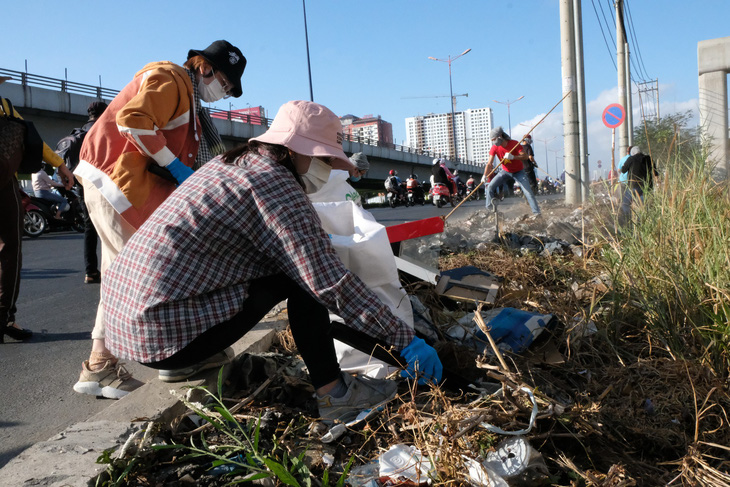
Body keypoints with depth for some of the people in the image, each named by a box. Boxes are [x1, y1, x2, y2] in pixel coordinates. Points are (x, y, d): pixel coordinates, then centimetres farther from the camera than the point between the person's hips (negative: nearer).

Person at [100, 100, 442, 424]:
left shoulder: (231, 163, 15)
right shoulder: (275, 184, -13)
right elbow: (331, 283, -18)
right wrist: (405, 340, -13)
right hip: (164, 334, -9)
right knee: (301, 275, -7)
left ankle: (187, 364, 20)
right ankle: (332, 394, -4)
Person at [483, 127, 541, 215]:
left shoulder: (514, 143, -22)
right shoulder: (495, 148, -15)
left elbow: (525, 156, -25)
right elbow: (489, 163, -21)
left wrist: (513, 157, -42)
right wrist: (485, 175, -38)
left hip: (518, 172, -3)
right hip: (505, 171, 3)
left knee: (528, 192, -12)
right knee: (490, 187, -10)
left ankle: (537, 213, -3)